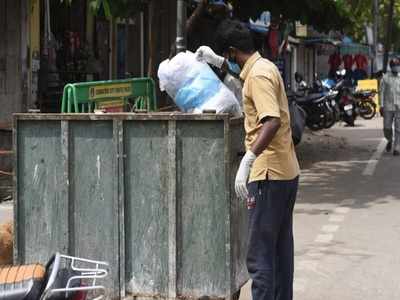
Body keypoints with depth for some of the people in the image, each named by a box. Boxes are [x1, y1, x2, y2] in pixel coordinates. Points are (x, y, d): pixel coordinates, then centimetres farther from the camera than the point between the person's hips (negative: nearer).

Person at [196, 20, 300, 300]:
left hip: (269, 174, -10)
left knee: (260, 256, -8)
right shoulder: (266, 66, 13)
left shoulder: (257, 75, -16)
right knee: (281, 249, 15)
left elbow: (273, 121, -30)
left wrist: (248, 159, -36)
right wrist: (218, 62, 35)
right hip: (287, 171, 10)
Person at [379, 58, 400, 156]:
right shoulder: (385, 77, 2)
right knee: (387, 128, 2)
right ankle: (390, 140, 33)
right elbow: (381, 92, 1)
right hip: (388, 107, 0)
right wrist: (381, 106, -5)